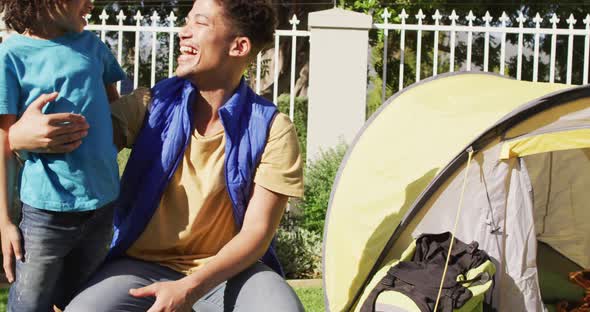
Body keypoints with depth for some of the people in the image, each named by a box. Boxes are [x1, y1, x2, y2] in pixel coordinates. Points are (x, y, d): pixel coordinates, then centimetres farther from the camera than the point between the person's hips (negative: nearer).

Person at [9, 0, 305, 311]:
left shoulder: (272, 129, -8)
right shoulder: (152, 106, -1)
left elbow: (256, 232, -11)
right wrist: (21, 135, -30)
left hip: (230, 269, -1)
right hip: (145, 264, 1)